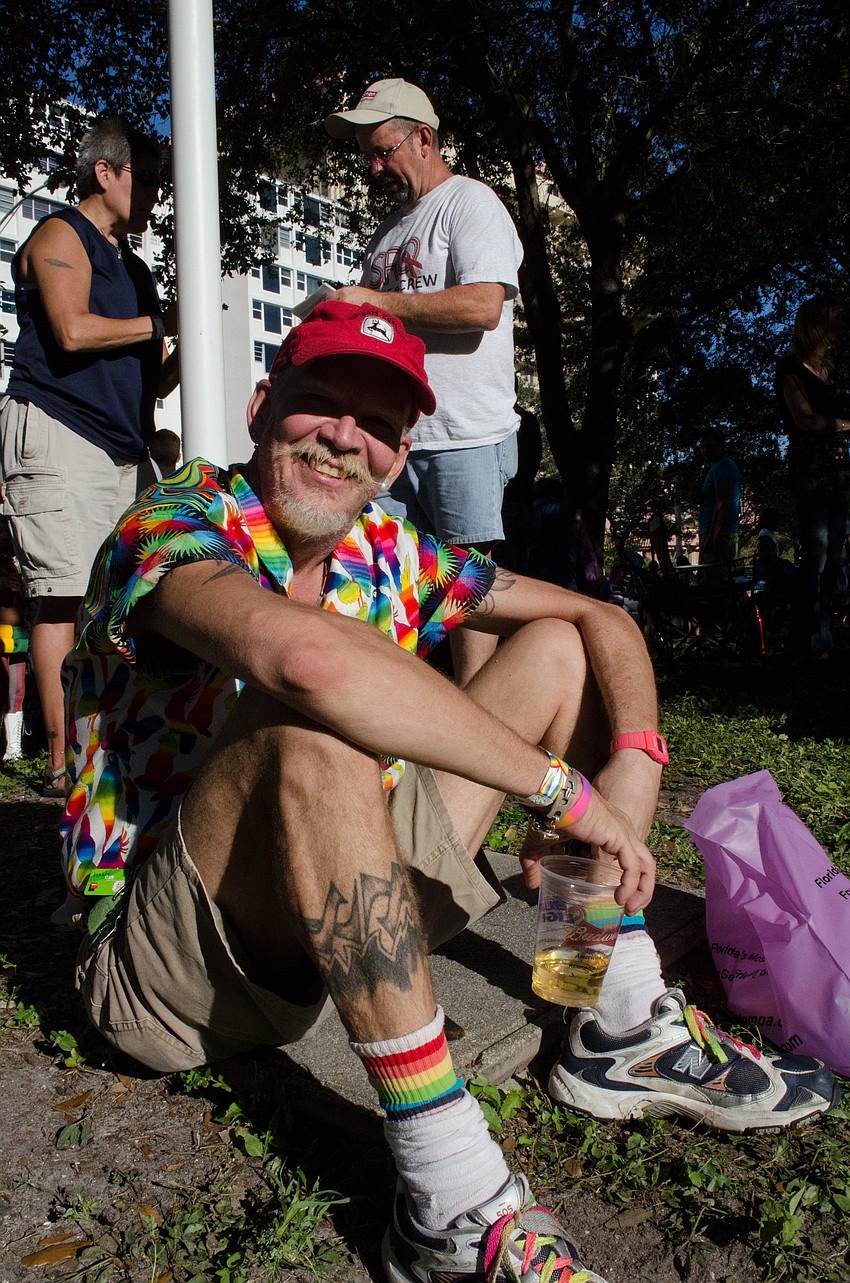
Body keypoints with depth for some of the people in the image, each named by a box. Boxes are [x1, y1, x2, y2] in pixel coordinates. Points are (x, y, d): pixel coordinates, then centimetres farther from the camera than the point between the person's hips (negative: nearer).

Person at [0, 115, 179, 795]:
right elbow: (74, 331, -13)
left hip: (127, 449, 8)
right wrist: (162, 324, -2)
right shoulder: (59, 235, 5)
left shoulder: (135, 267, 28)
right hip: (60, 438, -8)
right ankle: (62, 760, -10)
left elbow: (151, 381, 26)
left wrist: (182, 356, 6)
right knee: (65, 596, -12)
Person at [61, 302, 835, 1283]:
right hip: (160, 962, -5)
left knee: (556, 651, 0)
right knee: (315, 733, -37)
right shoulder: (176, 523, -18)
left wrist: (631, 769, -17)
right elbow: (305, 658, -41)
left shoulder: (385, 553, 0)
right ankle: (448, 1197, -28)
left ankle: (627, 1029, -1)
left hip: (347, 923, 6)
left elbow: (600, 619, 2)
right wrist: (557, 786, -33)